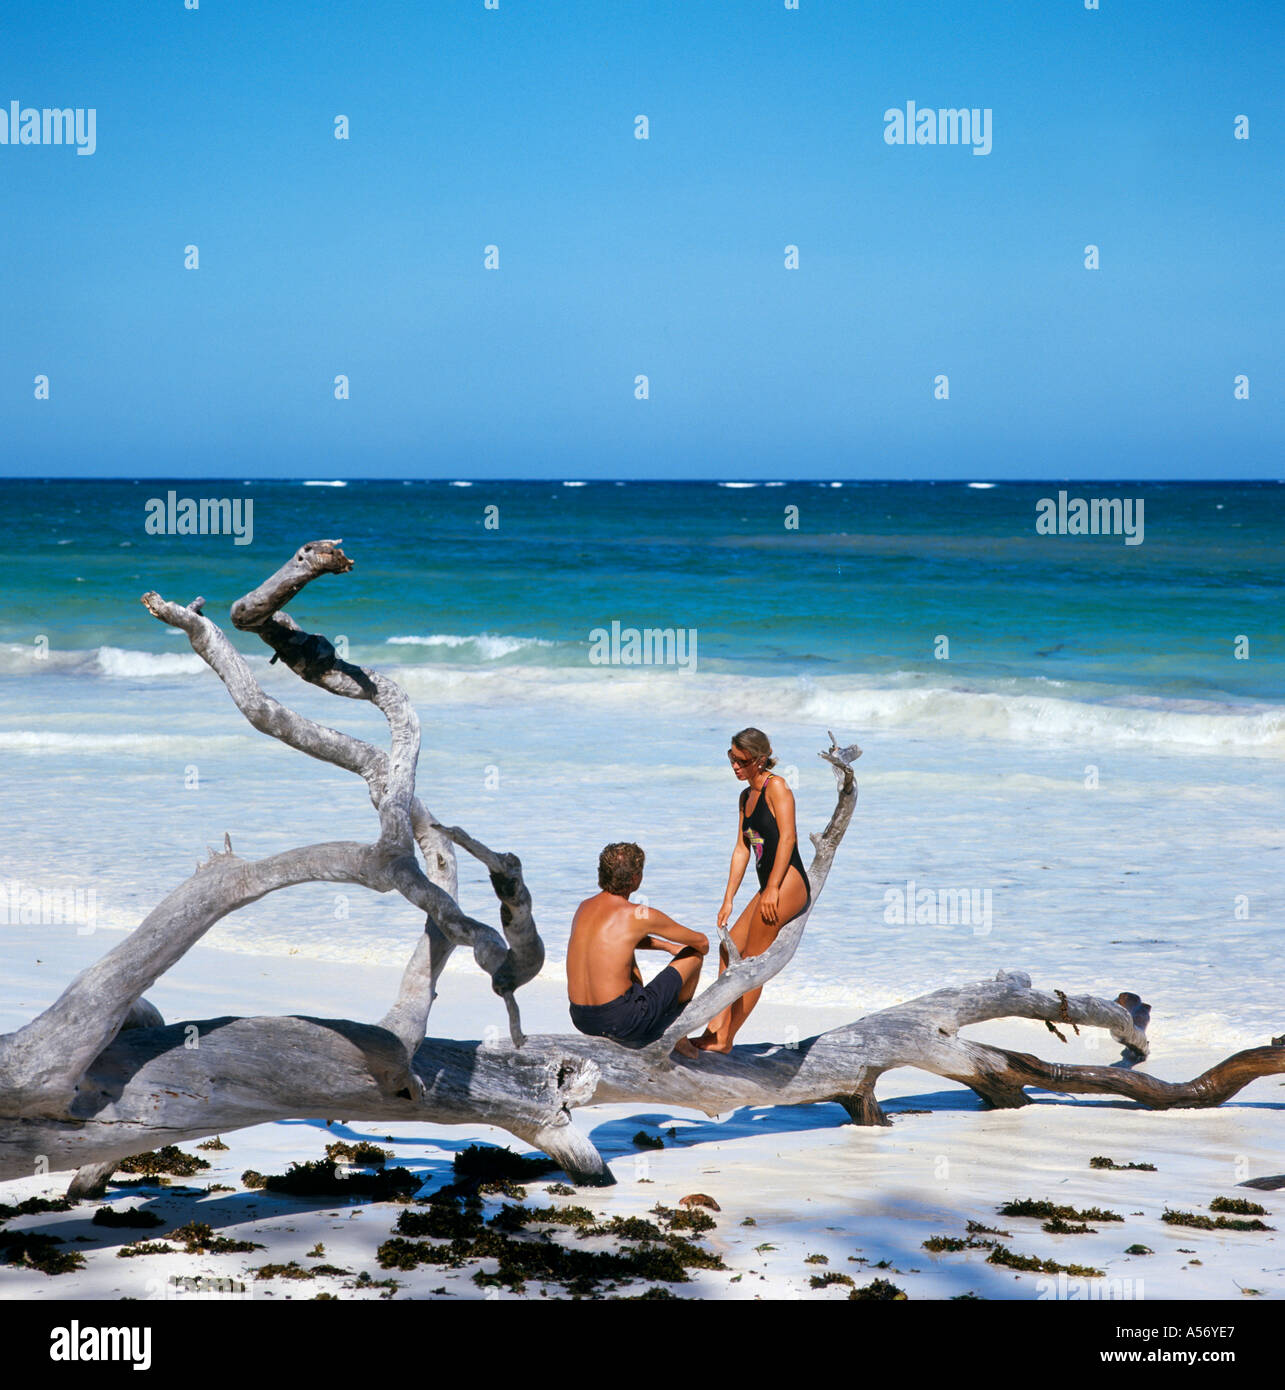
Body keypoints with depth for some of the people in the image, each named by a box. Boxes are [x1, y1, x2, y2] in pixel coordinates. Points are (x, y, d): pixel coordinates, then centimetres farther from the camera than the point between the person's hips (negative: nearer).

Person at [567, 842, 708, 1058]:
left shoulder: (584, 908, 9)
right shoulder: (640, 916, -10)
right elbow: (702, 942, 4)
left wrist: (669, 947, 37)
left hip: (582, 1021, 7)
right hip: (621, 1021, -7)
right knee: (693, 954, 11)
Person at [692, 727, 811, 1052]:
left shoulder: (776, 787, -6)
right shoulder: (747, 796, 20)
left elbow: (787, 836, -16)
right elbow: (742, 849, 20)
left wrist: (772, 888, -22)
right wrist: (728, 900, 15)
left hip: (788, 883, -10)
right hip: (770, 888, 10)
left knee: (751, 960, -10)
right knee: (729, 949, 8)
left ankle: (724, 1038, -8)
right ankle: (716, 1029, 7)